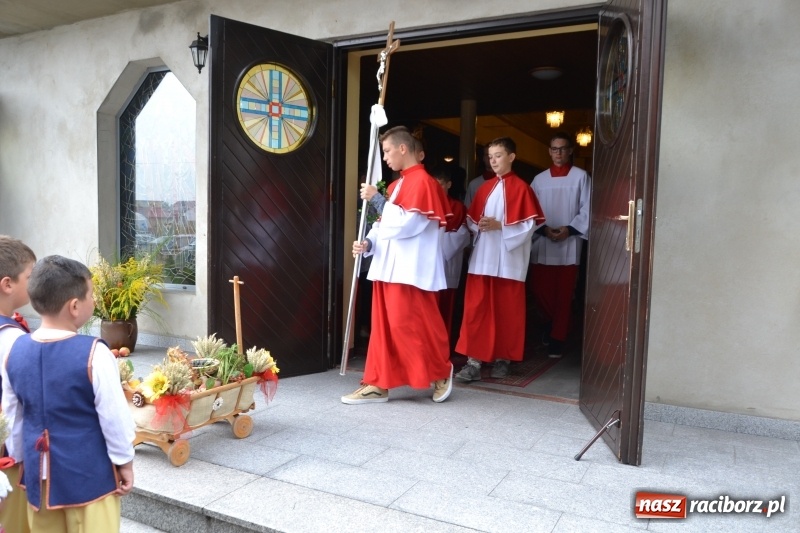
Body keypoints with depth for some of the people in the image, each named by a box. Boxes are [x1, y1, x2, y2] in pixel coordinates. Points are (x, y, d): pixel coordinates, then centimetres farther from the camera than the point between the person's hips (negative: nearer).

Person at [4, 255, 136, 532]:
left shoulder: (16, 350, -4)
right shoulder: (93, 353, -23)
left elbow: (13, 413, 8)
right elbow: (114, 416, -16)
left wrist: (24, 456, 22)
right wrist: (124, 461, -2)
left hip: (39, 471, 6)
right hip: (89, 474, -6)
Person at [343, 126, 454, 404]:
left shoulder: (422, 181, -11)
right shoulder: (397, 184, 18)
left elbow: (407, 224, -20)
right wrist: (369, 242, -1)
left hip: (410, 268, -9)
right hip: (388, 265, 9)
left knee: (410, 324, -2)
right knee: (384, 326, 9)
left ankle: (441, 372, 19)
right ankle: (377, 384, 15)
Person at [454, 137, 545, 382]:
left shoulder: (521, 188, -3)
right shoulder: (485, 188, 13)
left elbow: (528, 225, -8)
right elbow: (471, 220, 15)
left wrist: (500, 226, -18)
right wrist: (479, 225, -7)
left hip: (508, 261, -4)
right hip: (482, 259, 5)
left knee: (506, 311, 5)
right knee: (475, 309, -2)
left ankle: (502, 359, 19)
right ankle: (474, 362, 1)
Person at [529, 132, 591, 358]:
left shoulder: (580, 176, 2)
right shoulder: (539, 179, 9)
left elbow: (587, 210, -2)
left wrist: (570, 229, -14)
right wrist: (543, 229, -11)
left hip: (569, 244, -2)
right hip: (542, 244, 2)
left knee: (564, 294, 1)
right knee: (538, 288, 2)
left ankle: (557, 339, 10)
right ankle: (553, 321, 30)